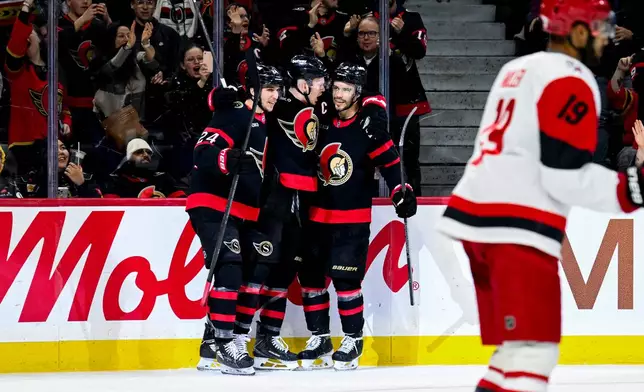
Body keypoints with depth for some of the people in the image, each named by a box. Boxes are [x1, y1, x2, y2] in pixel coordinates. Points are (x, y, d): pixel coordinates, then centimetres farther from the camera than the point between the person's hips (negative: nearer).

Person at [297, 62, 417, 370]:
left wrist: (401, 193, -20)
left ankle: (353, 340, 3)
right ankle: (320, 338, 16)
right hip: (319, 215, 6)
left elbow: (390, 163, -10)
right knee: (311, 276, 5)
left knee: (346, 279, -9)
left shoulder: (369, 129, -9)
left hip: (353, 220, -6)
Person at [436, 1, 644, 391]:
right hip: (516, 227, -10)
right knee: (534, 353, -14)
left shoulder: (518, 69, 21)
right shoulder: (571, 80, -9)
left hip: (477, 211, 10)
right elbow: (567, 176, -15)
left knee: (518, 348, 15)